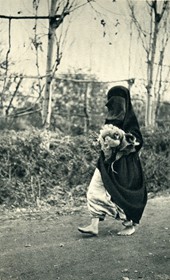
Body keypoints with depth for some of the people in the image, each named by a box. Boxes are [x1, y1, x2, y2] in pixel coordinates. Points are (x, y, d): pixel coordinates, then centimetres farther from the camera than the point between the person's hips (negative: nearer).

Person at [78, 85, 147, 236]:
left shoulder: (130, 118, -6)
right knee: (95, 190, -3)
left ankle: (130, 225, 18)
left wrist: (122, 135, -22)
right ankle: (95, 225, -2)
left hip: (124, 163, -7)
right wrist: (104, 135, 2)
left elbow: (137, 140, -10)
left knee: (121, 194, 0)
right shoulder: (111, 118, 14)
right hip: (108, 161, 7)